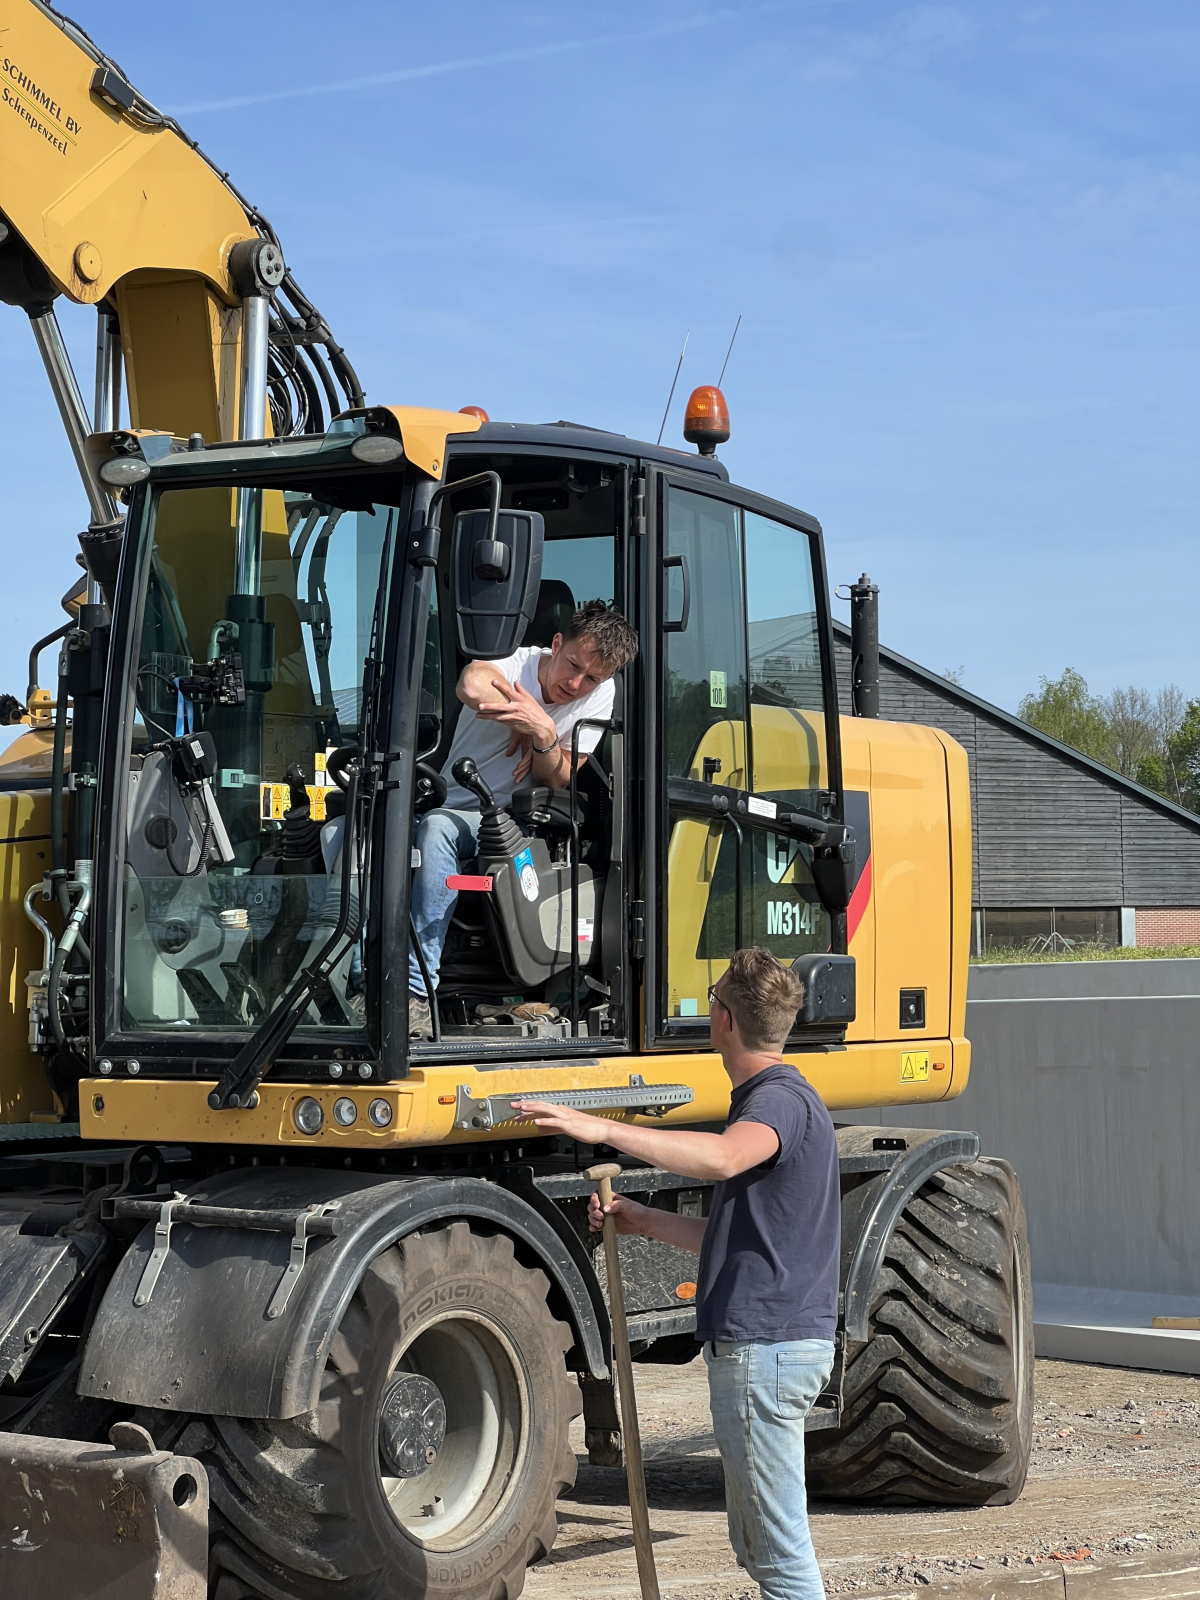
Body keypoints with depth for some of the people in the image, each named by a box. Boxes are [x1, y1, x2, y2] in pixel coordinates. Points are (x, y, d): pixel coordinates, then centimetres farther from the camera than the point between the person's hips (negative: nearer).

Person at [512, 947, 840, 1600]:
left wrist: (605, 1129, -41)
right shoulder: (771, 1099, 21)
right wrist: (643, 1221, 19)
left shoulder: (781, 1098, -13)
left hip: (765, 1346, -11)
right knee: (756, 1542, 17)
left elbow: (722, 1157, -38)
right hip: (765, 1343, 11)